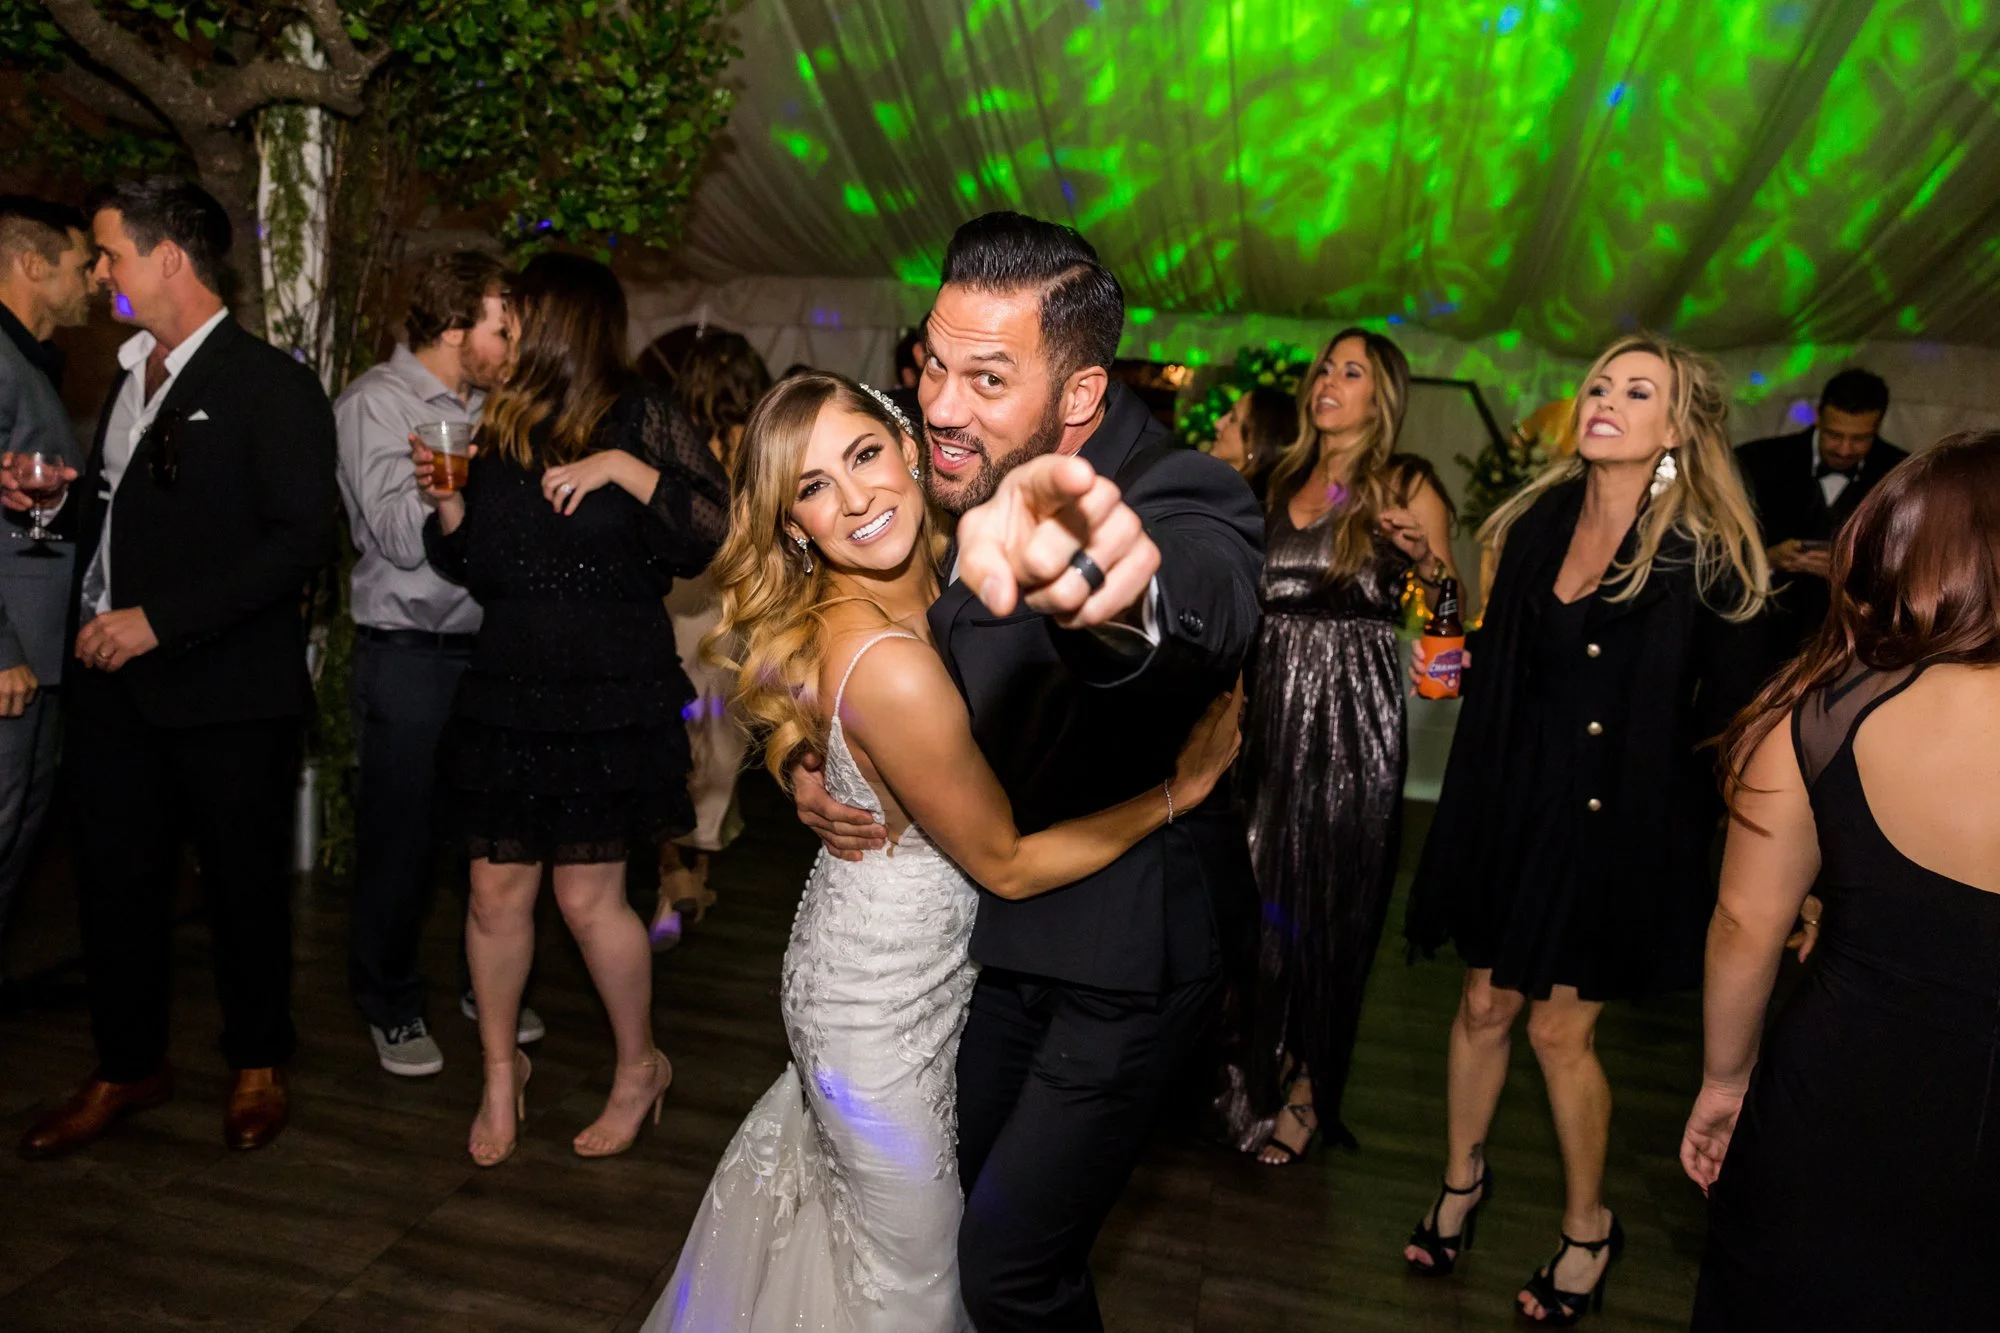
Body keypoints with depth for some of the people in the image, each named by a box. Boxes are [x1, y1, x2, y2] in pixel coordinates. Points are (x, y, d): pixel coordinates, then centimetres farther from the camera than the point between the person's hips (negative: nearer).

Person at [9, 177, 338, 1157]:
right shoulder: (131, 376, 16)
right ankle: (127, 1067, 29)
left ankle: (256, 1065, 26)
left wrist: (161, 621, -18)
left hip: (227, 691, -6)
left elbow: (300, 540, -17)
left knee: (244, 884, 7)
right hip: (112, 681, 7)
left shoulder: (271, 384, -9)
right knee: (114, 881, 12)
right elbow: (125, 513, 22)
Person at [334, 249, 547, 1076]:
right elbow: (402, 535, -17)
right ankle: (391, 1007, 23)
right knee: (400, 837, 5)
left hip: (491, 645, 5)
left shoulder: (491, 404, 10)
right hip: (410, 656, -5)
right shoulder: (374, 403, -6)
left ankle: (487, 983, 28)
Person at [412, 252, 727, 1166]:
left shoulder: (639, 416, -4)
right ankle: (501, 1070, 28)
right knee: (496, 889, 7)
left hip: (611, 696, -5)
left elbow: (713, 526, -15)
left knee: (588, 899, 1)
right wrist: (447, 500, -2)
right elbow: (471, 567, 16)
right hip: (506, 688, 5)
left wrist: (623, 466, -21)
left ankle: (640, 1066, 24)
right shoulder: (497, 424, 12)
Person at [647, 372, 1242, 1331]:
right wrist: (1183, 786, -18)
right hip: (880, 1006, -8)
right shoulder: (890, 668, -35)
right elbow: (1008, 865, -23)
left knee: (825, 1159, 33)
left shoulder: (931, 581, -8)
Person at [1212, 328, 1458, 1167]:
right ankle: (1250, 1071, 27)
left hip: (1353, 713, -4)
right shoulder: (1280, 481, 15)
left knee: (1329, 897, 3)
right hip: (1268, 702, 4)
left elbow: (1451, 608, 1)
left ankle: (1307, 1091, 18)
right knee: (1254, 886, 8)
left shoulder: (1406, 488, 2)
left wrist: (1423, 558, -17)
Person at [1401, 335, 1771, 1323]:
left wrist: (1652, 768, -7)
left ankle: (1588, 1226, 30)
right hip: (1514, 799, 4)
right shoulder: (1542, 519, 3)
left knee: (1559, 1029, 4)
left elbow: (1730, 706, -6)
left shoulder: (1705, 553, -11)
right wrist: (1453, 670, -1)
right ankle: (1461, 1178, 36)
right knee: (1485, 1004, 12)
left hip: (1619, 822, -4)